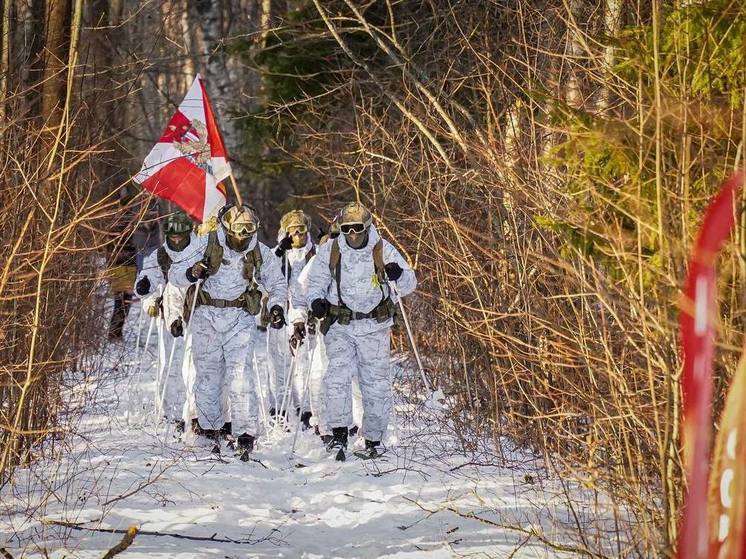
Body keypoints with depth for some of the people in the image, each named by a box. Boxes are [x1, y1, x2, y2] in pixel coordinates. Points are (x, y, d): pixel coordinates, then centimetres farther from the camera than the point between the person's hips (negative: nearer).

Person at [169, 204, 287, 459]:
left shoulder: (260, 253, -3)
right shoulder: (207, 245, -9)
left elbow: (277, 284, 13)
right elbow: (174, 273, -8)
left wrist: (276, 306, -7)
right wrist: (191, 273, -30)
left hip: (240, 318, 0)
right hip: (206, 315, 0)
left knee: (241, 374, -12)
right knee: (208, 374, 4)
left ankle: (246, 434, -14)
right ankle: (209, 428, 20)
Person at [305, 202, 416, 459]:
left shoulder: (383, 250, -2)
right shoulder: (329, 251, 0)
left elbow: (409, 284, -1)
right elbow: (315, 283, 9)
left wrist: (399, 275, -25)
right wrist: (316, 301, -13)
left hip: (375, 327, 0)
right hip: (340, 325, 0)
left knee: (376, 383, 2)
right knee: (337, 375, -19)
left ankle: (373, 440, 14)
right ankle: (339, 433, -17)